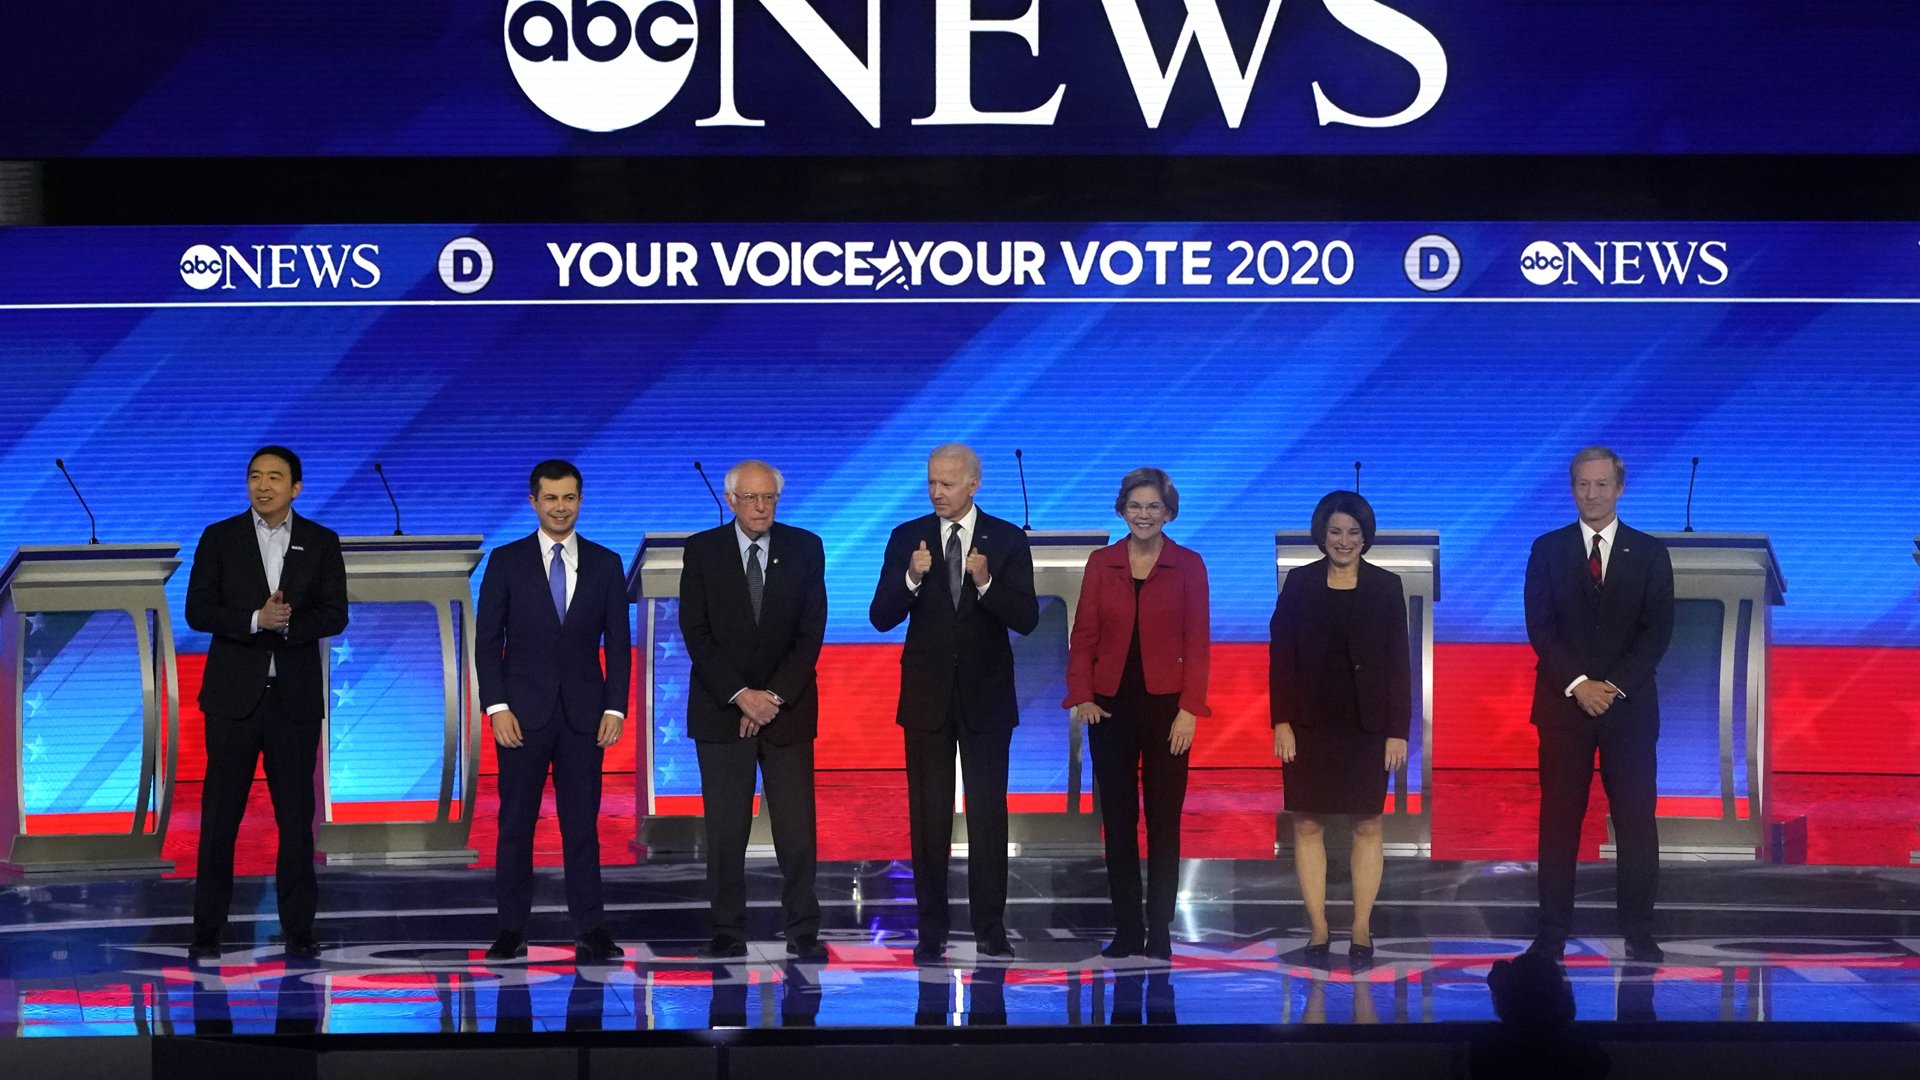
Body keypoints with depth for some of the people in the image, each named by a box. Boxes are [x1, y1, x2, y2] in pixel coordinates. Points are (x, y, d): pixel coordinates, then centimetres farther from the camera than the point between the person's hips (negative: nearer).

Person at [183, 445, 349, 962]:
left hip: (295, 694, 1)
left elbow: (335, 615, 0)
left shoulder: (321, 543, 6)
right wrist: (256, 620, -16)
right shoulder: (219, 538, 4)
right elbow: (197, 611, -2)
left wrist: (288, 623, -17)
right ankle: (207, 929, 6)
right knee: (220, 813, 0)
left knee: (296, 814, 3)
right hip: (234, 693, 0)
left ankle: (298, 929, 8)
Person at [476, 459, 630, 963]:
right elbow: (487, 640, 1)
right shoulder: (506, 561, 3)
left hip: (584, 713, 1)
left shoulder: (605, 563, 7)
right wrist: (497, 707, -8)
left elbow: (618, 643, 6)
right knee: (515, 823, 2)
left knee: (582, 824, 1)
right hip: (523, 712, -1)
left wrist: (615, 708, -2)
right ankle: (511, 930, 7)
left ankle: (590, 931, 3)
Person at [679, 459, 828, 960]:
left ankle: (803, 932, 4)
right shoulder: (701, 550, 2)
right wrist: (741, 695, -11)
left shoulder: (804, 548, 5)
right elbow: (696, 633, -2)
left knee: (797, 828, -2)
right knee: (725, 830, 0)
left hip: (788, 709, 1)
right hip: (722, 711, 0)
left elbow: (812, 632, 0)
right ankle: (728, 933, 6)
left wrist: (774, 697, -9)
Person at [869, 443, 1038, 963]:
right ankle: (931, 931, 9)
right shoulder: (907, 539, 1)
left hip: (985, 696, -1)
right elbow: (881, 617, -4)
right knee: (928, 817, 4)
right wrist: (912, 579, -22)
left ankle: (991, 930, 7)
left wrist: (986, 583, -25)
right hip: (927, 696, 1)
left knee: (989, 814, 1)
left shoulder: (1007, 540, -1)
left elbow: (1026, 619, -8)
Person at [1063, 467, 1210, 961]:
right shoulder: (1100, 564, 6)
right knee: (1117, 820, 4)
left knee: (1163, 820, 2)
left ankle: (1160, 931, 8)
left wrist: (1189, 709, -10)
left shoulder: (1188, 566, 1)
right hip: (1111, 706, 2)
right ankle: (1126, 930, 10)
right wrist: (1081, 695, -8)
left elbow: (1197, 642, -3)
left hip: (1166, 704, -2)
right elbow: (1084, 635, 5)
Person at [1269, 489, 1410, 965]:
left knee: (1367, 826, 2)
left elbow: (1399, 662, 1)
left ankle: (1362, 929, 9)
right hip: (1310, 724, 1)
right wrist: (1281, 721, -6)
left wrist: (1398, 730, -5)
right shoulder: (1299, 583, 4)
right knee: (1308, 825, 1)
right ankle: (1318, 929, 7)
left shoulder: (1386, 586, 3)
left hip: (1367, 725, 0)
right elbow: (1280, 655, 2)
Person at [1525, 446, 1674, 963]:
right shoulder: (1548, 550, 7)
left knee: (1636, 820, 0)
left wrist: (1615, 686, -12)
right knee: (1558, 819, 1)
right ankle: (1552, 931, 4)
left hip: (1629, 704, 0)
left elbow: (1659, 629, -1)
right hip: (1563, 702, 0)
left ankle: (1638, 931, 6)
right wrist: (1578, 684, -12)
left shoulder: (1649, 552, 6)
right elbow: (1540, 626, 0)